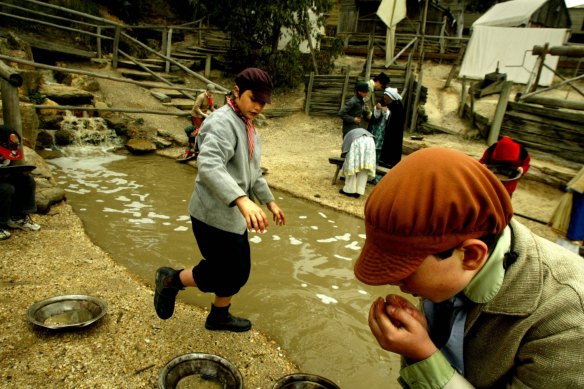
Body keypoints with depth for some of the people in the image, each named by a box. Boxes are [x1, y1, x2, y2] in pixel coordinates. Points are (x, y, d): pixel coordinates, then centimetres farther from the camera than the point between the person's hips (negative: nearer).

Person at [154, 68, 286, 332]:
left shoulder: (245, 125, 14)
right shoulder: (223, 122, -19)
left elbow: (252, 171, 24)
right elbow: (209, 166, -36)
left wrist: (269, 201, 21)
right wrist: (242, 199, -48)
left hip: (233, 215, 10)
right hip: (214, 215, -10)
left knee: (238, 271, 18)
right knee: (228, 275, -1)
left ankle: (219, 317, 40)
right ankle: (171, 280, 20)